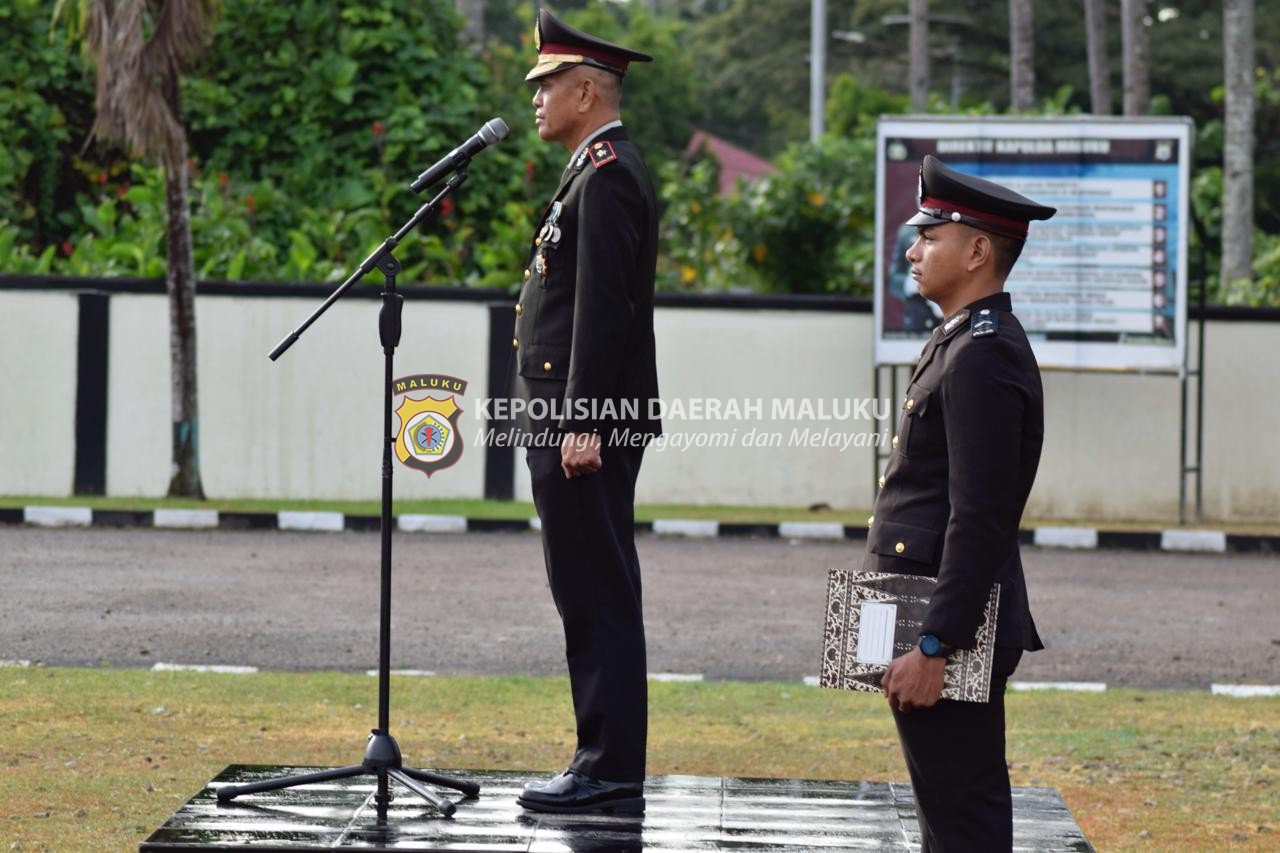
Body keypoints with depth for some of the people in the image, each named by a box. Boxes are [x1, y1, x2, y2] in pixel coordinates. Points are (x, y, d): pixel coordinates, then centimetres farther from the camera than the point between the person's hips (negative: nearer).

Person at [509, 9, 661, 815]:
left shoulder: (608, 175, -14)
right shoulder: (604, 171, 19)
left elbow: (603, 309, -20)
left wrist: (582, 425, -23)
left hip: (587, 421, -11)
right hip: (576, 421, 11)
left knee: (597, 595, -8)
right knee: (594, 594, 11)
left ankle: (611, 771, -6)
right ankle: (608, 763, 15)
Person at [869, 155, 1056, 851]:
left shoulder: (983, 357, -17)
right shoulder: (964, 342, 15)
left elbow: (979, 523, -23)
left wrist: (933, 646, -24)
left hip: (951, 625, -11)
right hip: (932, 618, 11)